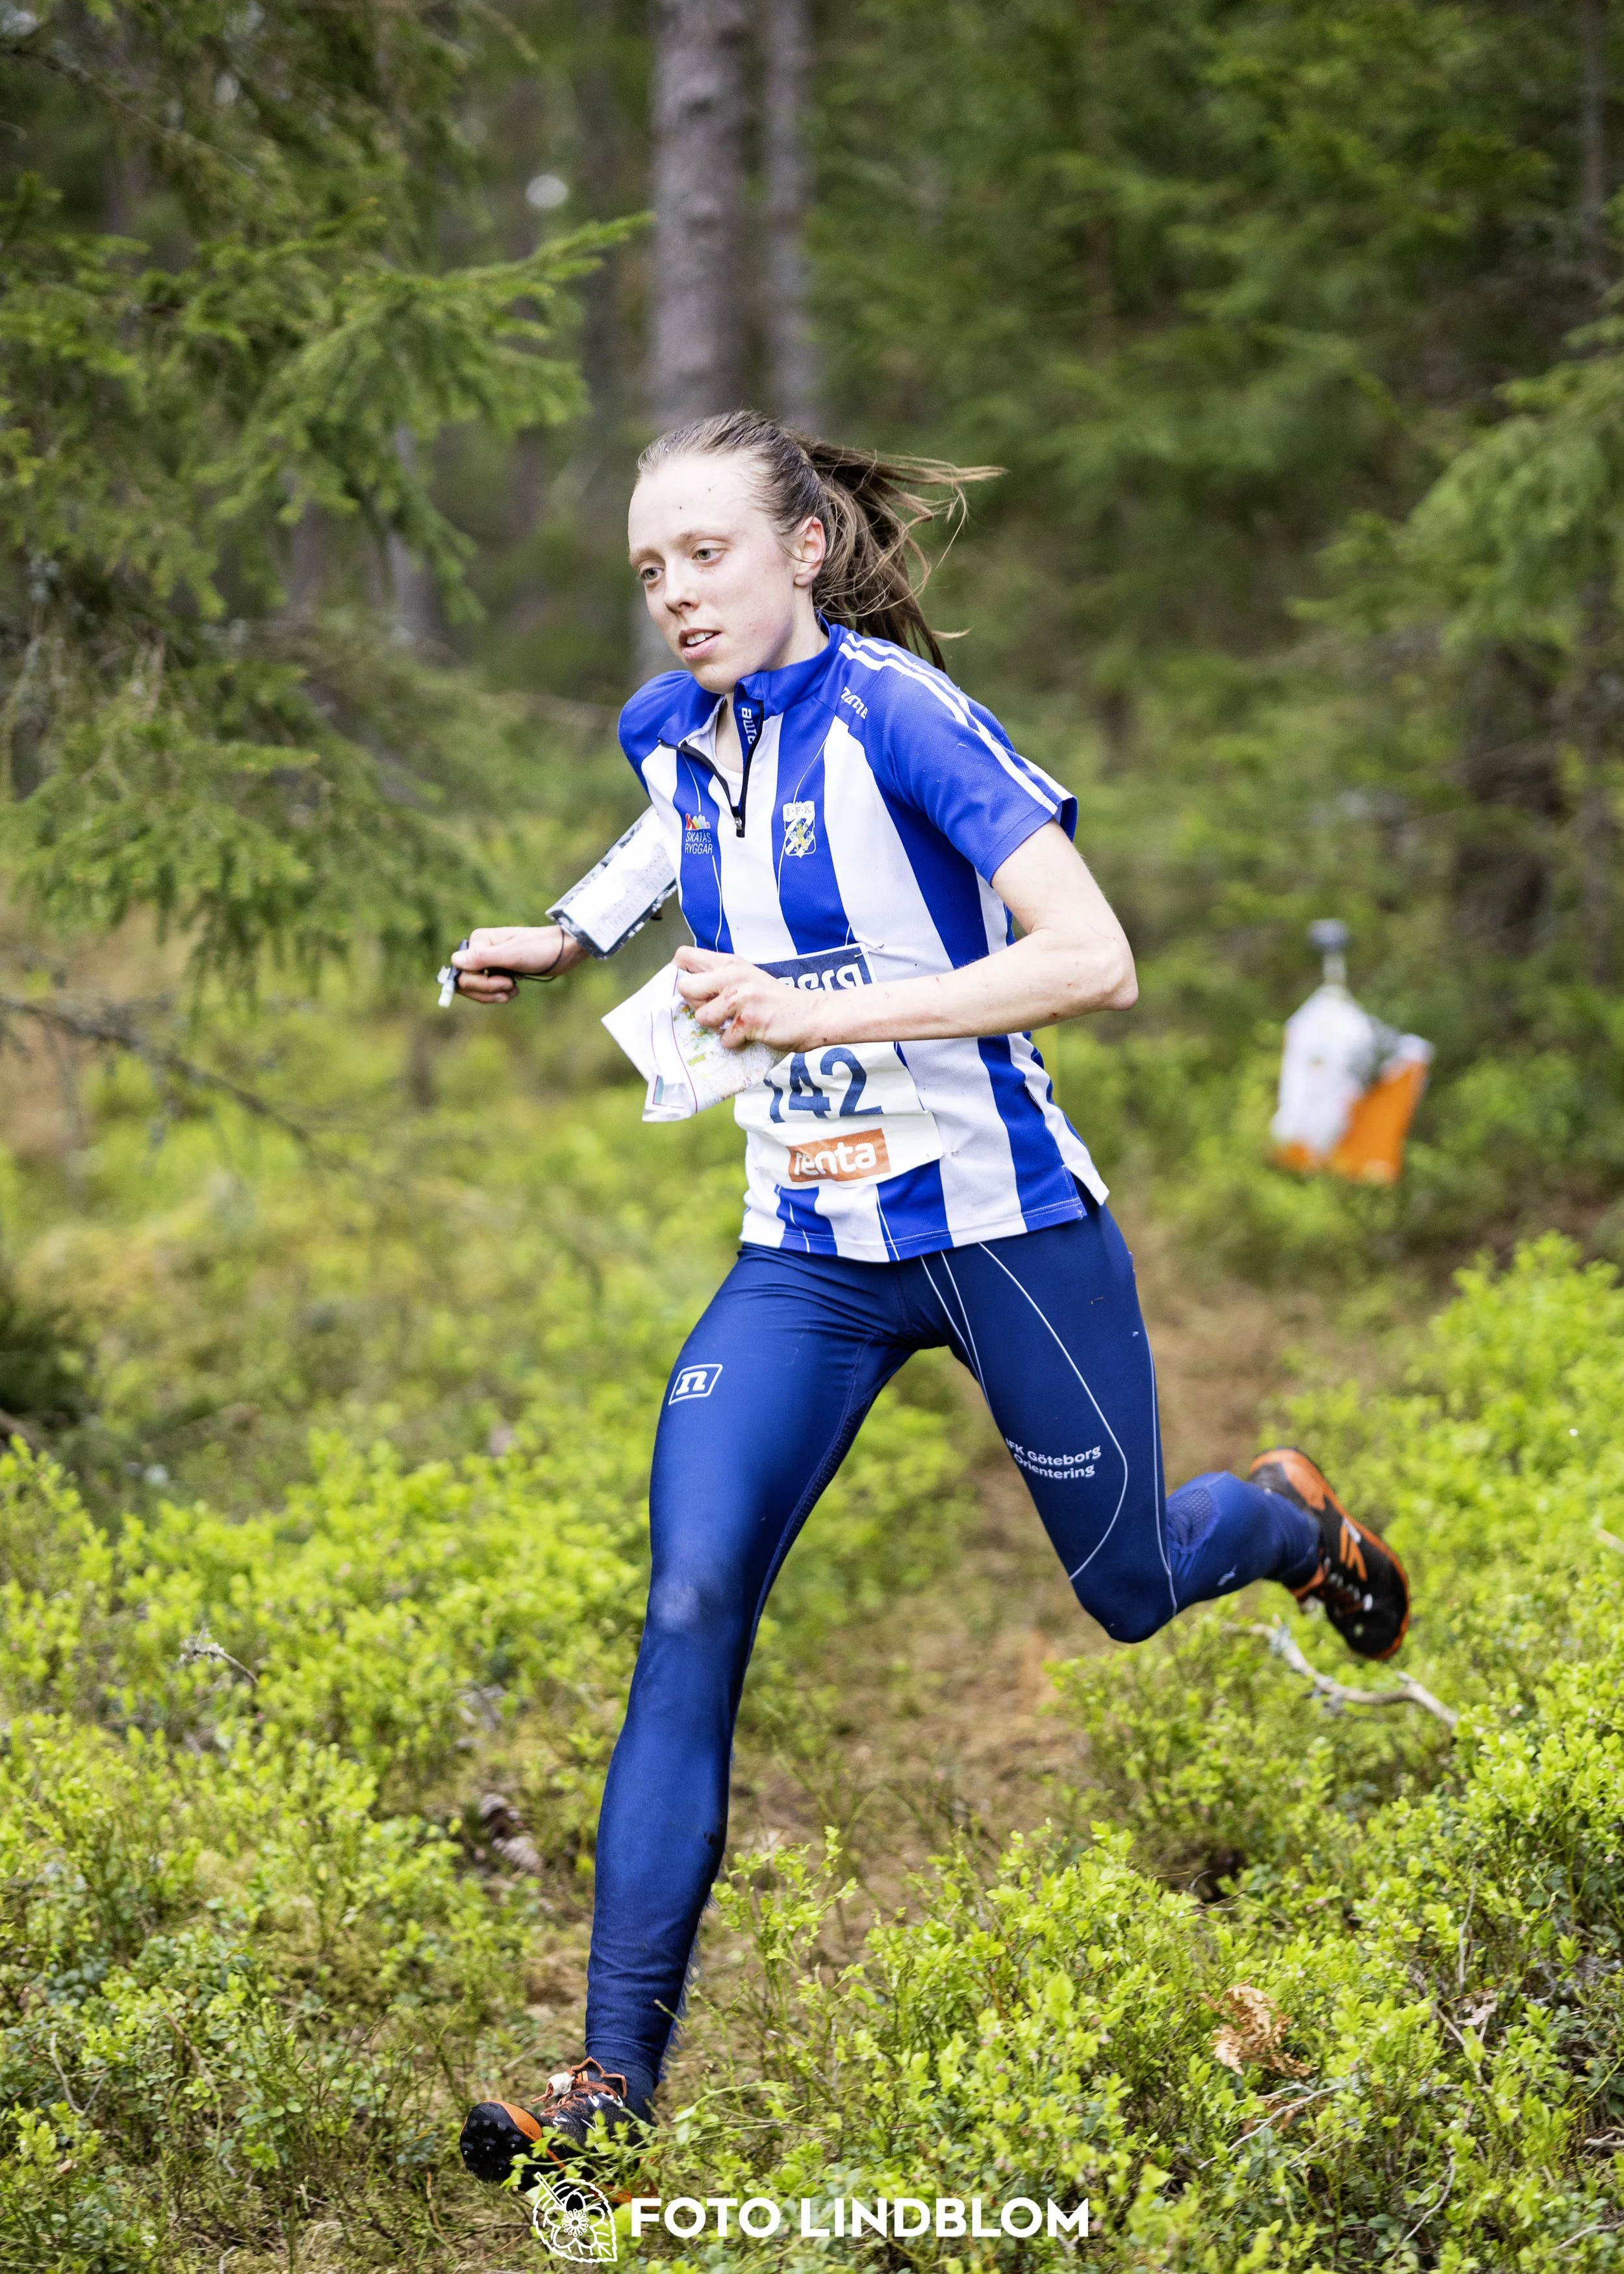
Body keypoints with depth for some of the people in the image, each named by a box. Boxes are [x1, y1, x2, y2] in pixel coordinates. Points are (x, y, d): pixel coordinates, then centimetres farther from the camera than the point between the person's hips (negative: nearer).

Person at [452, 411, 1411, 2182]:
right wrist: (557, 946, 11)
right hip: (804, 1255, 4)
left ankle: (1295, 1517, 52)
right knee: (689, 1609, -13)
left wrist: (819, 1011, -32)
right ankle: (614, 2078, -10)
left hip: (1002, 1225, -4)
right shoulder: (667, 734, 2)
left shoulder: (893, 712, -18)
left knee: (1129, 1590, 14)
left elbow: (1094, 960, -25)